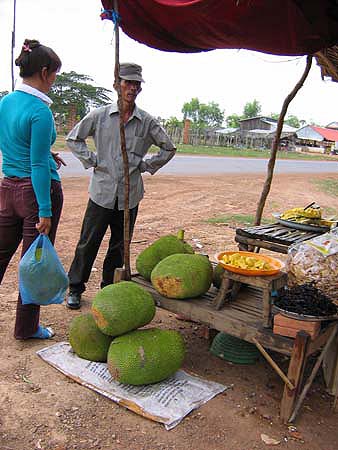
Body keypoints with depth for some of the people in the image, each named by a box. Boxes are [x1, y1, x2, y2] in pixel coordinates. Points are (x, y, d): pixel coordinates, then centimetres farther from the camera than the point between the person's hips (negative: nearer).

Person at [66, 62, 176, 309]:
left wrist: (146, 166, 5)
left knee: (120, 246, 11)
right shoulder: (100, 115, 0)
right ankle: (75, 288, 20)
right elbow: (73, 138, 10)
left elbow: (168, 148, 13)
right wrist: (91, 161, 0)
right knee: (88, 242, 3)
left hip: (130, 194, 2)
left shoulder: (147, 121, 2)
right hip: (103, 190, -1)